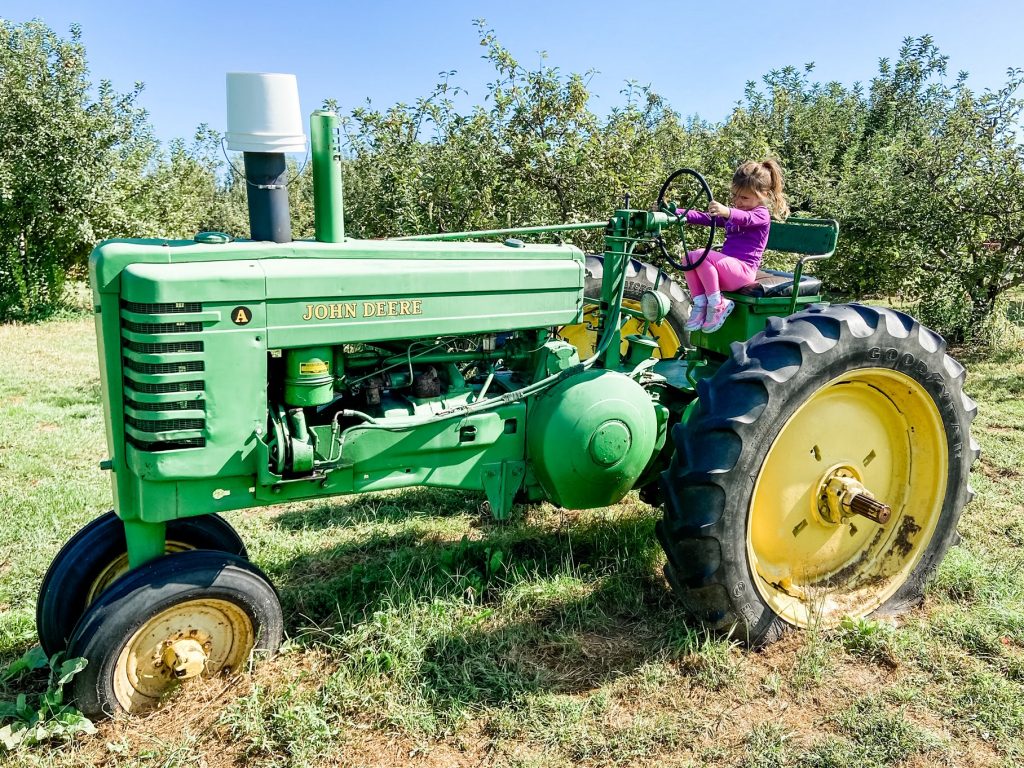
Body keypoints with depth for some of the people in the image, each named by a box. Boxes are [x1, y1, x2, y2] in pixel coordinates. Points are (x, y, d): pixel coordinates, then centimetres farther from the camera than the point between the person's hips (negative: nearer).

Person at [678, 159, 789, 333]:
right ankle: (700, 305, -9)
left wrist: (727, 211, -50)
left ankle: (717, 305, -17)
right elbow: (704, 218, 17)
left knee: (702, 256, -28)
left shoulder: (761, 214, -3)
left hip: (743, 270, -8)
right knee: (689, 257, -12)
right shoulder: (732, 214, 23)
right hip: (727, 268, 8)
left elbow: (745, 218, -27)